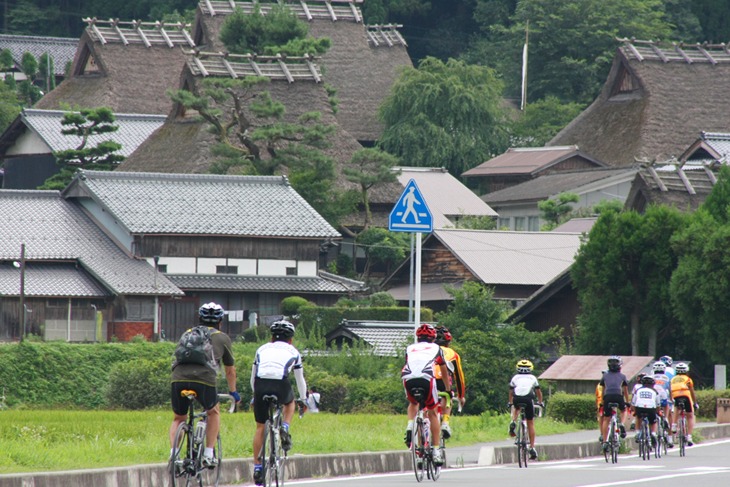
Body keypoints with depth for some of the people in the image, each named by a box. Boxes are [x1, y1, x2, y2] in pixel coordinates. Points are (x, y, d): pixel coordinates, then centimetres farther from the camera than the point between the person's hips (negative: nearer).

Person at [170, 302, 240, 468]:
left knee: (179, 419, 22)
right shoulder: (222, 338, 25)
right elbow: (230, 370, 34)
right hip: (204, 378, -2)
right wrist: (233, 393, 48)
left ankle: (173, 454, 3)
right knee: (213, 412, 25)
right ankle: (208, 454, 17)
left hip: (179, 377, 2)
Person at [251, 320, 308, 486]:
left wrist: (256, 395, 47)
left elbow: (252, 377, 32)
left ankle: (257, 466, 11)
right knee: (290, 402, 36)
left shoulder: (262, 349, 28)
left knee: (260, 427, 15)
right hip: (281, 385, -1)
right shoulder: (293, 352, 25)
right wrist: (303, 399, 49)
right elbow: (300, 379, 34)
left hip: (261, 385, 1)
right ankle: (284, 429, 11)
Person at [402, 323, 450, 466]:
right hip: (426, 378, -2)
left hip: (408, 378, 2)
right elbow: (444, 372, 41)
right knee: (432, 413, 14)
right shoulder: (436, 348, 30)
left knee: (413, 403, 33)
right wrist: (448, 390, 56)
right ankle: (436, 452, 9)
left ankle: (410, 427, 7)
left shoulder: (410, 348, 33)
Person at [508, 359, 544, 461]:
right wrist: (540, 402, 55)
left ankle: (513, 422, 10)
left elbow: (511, 392, 37)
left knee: (515, 408, 38)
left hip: (517, 399, 1)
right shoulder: (532, 378, 27)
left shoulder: (515, 378, 27)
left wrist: (511, 403, 53)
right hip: (529, 399, -1)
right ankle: (532, 448, 5)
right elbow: (538, 392, 39)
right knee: (530, 423, 10)